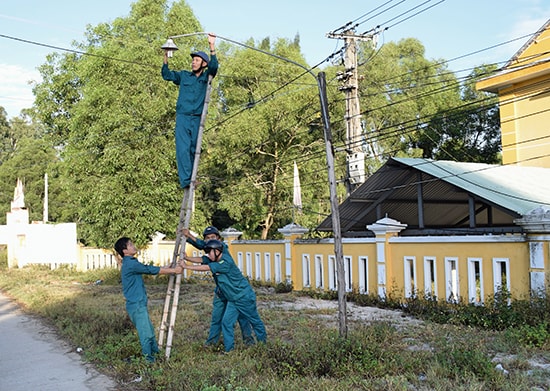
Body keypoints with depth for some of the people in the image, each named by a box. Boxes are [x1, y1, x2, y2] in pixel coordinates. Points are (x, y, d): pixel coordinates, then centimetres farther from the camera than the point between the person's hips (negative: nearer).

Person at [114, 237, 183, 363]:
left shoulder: (131, 263, 13)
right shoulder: (130, 264, -18)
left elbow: (149, 269, 18)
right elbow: (151, 270, -16)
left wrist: (167, 267, 18)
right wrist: (174, 270, -8)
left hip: (139, 304, 10)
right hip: (136, 305, -10)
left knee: (149, 331, 19)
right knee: (146, 334, -1)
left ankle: (156, 353, 32)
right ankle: (148, 361, 8)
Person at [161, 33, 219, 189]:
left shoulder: (206, 77, 8)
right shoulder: (184, 75, 12)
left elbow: (214, 66, -9)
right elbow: (166, 75, 11)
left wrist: (212, 47, -21)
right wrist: (166, 58, -2)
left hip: (197, 119, 1)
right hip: (183, 117, 0)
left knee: (193, 149, 3)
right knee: (183, 148, -12)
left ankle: (191, 178, 9)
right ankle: (185, 180, -17)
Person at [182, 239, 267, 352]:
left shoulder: (226, 262, -28)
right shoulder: (214, 260, 0)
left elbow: (206, 268, -33)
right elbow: (200, 260, -8)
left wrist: (187, 266, -30)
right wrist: (186, 258, -24)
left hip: (245, 297, -8)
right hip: (232, 299, 8)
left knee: (254, 321, 11)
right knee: (226, 322, 0)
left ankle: (263, 342, 31)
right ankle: (229, 349, 8)